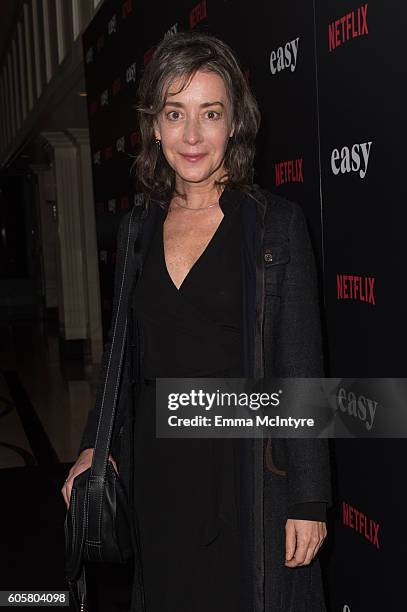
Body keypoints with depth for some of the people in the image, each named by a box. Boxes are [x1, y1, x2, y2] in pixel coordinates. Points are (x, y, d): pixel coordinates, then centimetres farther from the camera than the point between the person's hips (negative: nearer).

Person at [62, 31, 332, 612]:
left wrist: (309, 500, -10)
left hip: (247, 465, -4)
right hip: (155, 467, 4)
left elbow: (301, 368, -9)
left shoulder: (277, 223, -8)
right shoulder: (136, 229, 5)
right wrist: (93, 446, 3)